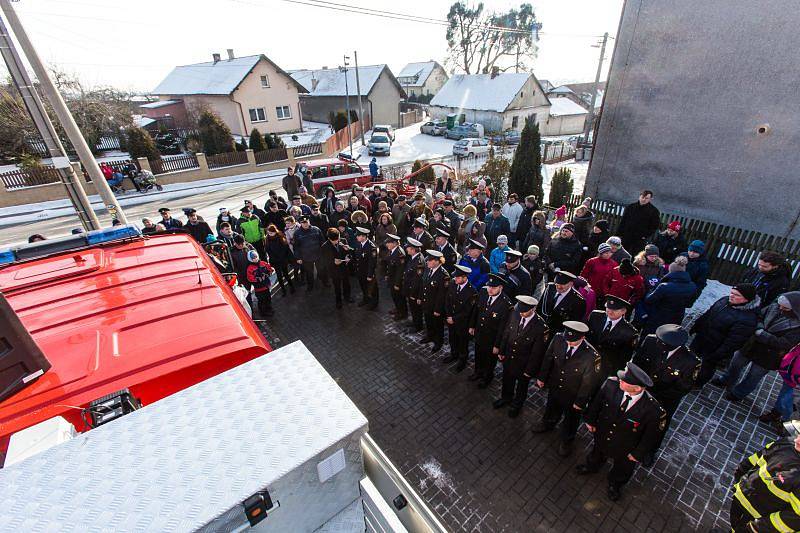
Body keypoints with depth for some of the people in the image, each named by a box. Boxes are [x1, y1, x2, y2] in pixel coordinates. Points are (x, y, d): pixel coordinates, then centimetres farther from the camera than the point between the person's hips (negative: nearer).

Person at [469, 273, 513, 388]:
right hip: (479, 334, 5)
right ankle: (478, 372, 56)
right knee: (478, 355, 28)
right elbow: (475, 311, 2)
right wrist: (472, 326, 10)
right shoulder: (482, 294, -16)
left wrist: (497, 345, -15)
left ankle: (487, 377, 50)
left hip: (492, 339, -5)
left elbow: (503, 327, -22)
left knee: (490, 358, 23)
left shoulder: (506, 303, -31)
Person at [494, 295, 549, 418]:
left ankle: (517, 404, 52)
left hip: (524, 363, -3)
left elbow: (537, 352, -19)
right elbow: (506, 333, -3)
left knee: (522, 385, 25)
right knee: (507, 380, 28)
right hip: (508, 357, 4)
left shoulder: (541, 327, -30)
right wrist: (501, 351, 3)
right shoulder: (514, 314, -19)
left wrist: (530, 370, -11)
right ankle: (506, 398, 57)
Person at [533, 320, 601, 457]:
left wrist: (580, 401, -9)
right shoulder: (558, 338, -26)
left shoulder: (592, 356, -36)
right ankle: (547, 423, 64)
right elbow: (548, 358, -8)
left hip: (573, 395, -3)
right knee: (551, 407, 33)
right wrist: (541, 377, 2)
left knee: (571, 418, 26)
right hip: (554, 386, 3)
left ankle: (566, 440, 55)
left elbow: (588, 382, -20)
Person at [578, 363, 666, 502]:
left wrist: (638, 454, -7)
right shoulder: (611, 384, -34)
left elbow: (651, 435, -18)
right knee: (597, 453, 34)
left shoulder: (653, 410, -39)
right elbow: (597, 401, -13)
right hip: (601, 434, 2)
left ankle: (615, 485, 63)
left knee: (622, 469, 31)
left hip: (625, 449, -2)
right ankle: (591, 466, 67)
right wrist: (590, 420, 0)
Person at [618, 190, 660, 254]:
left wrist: (646, 235, -10)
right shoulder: (630, 207, 7)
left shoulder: (653, 210, 0)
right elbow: (622, 221, 10)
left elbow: (655, 225, 0)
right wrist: (620, 232, 2)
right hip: (626, 237, 3)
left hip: (640, 239, -3)